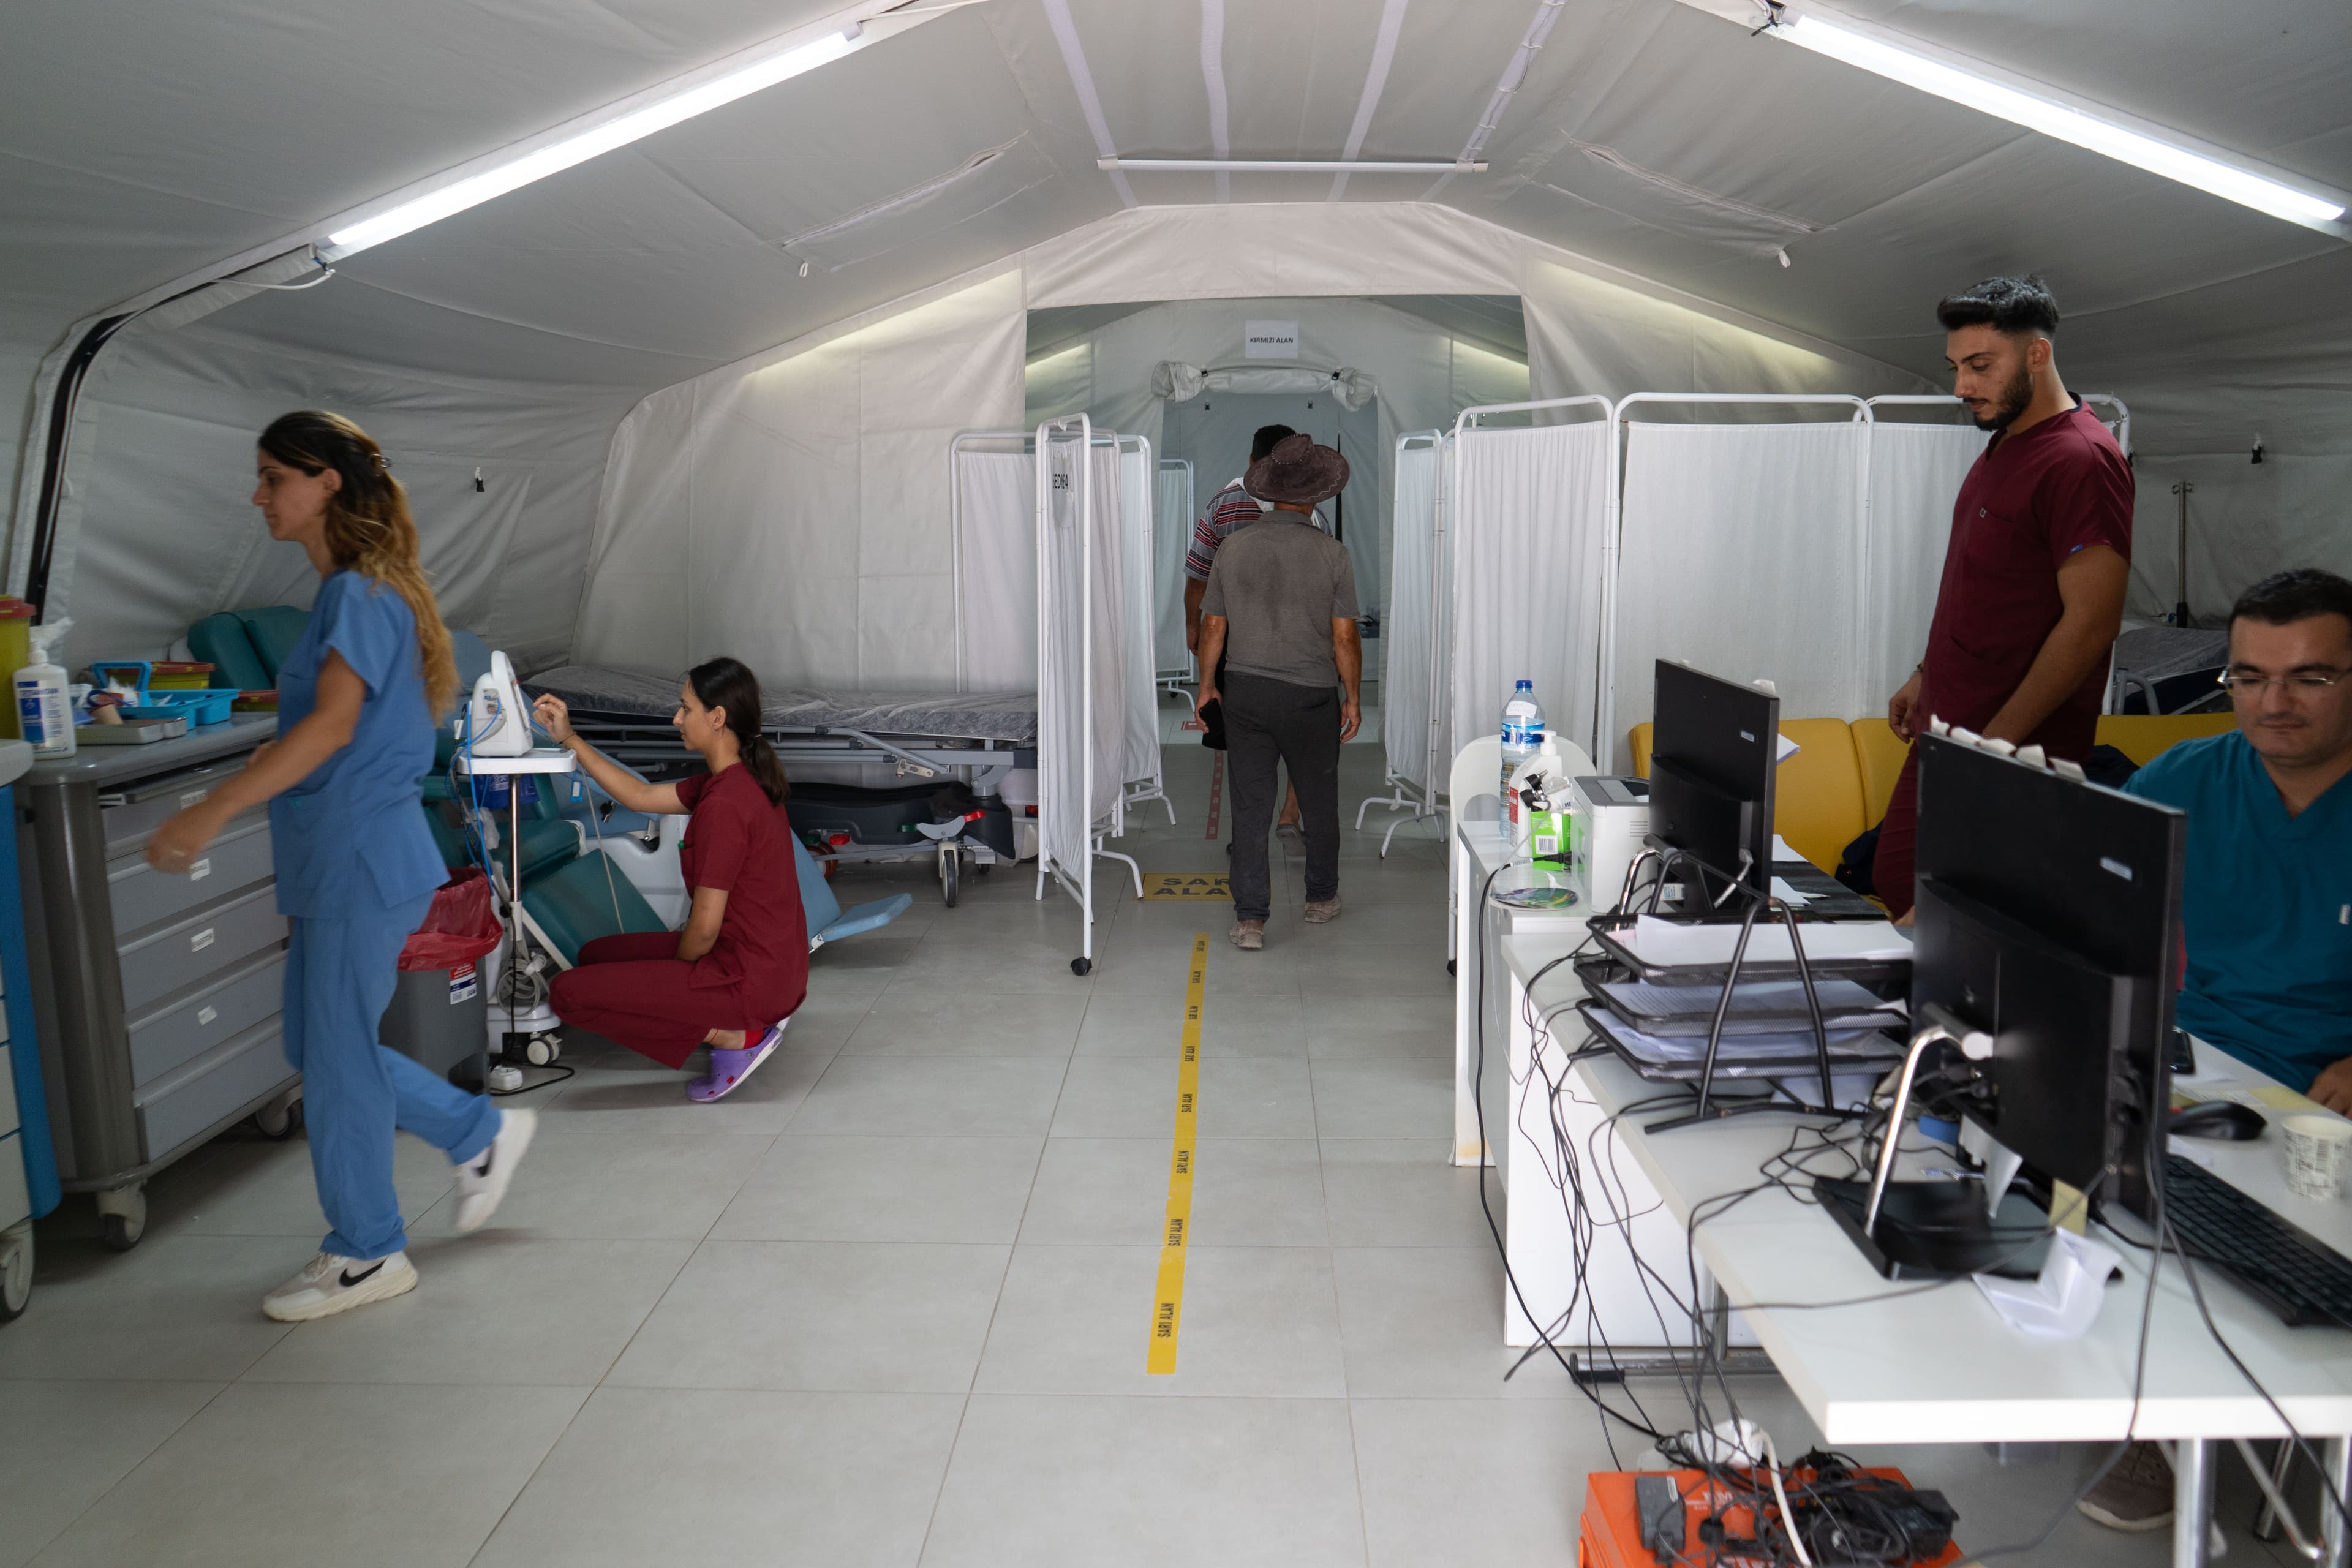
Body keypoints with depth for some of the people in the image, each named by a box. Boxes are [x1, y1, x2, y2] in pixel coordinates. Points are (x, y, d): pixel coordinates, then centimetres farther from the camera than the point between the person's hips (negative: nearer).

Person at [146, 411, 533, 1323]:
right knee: (318, 1046, 16)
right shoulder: (346, 592, 14)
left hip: (363, 861, -10)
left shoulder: (359, 595, -15)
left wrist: (212, 812, -29)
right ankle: (481, 1135, 28)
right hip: (334, 863, 10)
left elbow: (333, 725, -26)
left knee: (337, 1057, 0)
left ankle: (367, 1255, 15)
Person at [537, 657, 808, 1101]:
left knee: (570, 993, -9)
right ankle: (756, 1019, 11)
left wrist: (672, 982, 0)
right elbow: (641, 797, 17)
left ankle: (736, 1038, -7)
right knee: (597, 955, 22)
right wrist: (569, 739, 15)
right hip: (776, 965, 10)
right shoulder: (740, 779, 6)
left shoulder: (724, 804, -24)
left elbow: (704, 928, -20)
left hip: (748, 977, -10)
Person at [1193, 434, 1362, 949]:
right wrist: (1353, 698, 3)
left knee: (1250, 808, 4)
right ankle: (1321, 899, 32)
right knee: (1319, 804, 17)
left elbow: (1213, 628, 0)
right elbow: (1345, 638, -9)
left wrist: (1207, 686, 13)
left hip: (1245, 693, 1)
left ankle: (1250, 919, 2)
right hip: (1311, 696, -1)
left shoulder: (1234, 549, -4)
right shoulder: (1332, 554, -10)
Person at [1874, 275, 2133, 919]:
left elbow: (2091, 621, -21)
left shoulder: (2080, 460, -17)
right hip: (1947, 734, 9)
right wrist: (1927, 677, 19)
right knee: (1898, 889, 14)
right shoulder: (2002, 447, 13)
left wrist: (1997, 740, -21)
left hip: (2017, 752, -9)